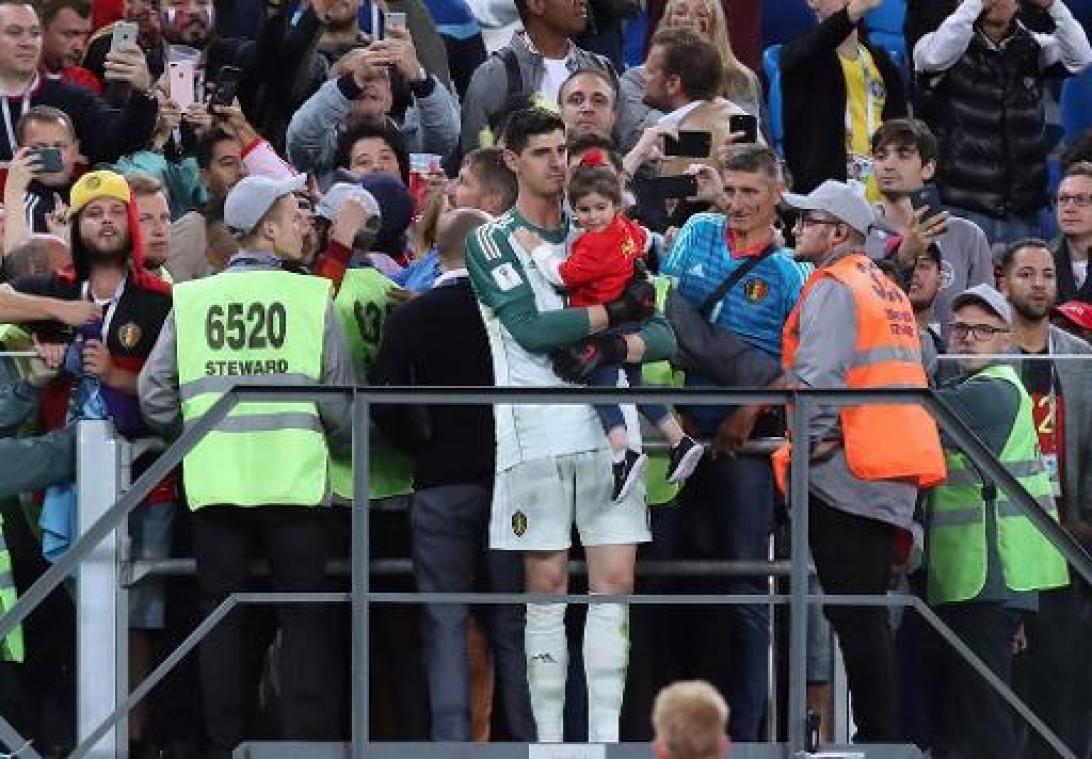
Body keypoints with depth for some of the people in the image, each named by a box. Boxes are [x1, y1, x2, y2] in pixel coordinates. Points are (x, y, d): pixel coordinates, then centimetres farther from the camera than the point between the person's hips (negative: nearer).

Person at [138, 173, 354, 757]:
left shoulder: (191, 300, 2)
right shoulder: (312, 296, -4)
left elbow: (154, 395, 2)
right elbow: (340, 397, -3)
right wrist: (330, 441, 17)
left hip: (214, 482, 2)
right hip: (293, 481, -2)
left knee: (221, 615, 9)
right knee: (304, 620, 4)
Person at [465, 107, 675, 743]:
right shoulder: (492, 242, 5)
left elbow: (664, 336, 10)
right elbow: (529, 327, -12)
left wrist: (614, 350, -9)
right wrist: (614, 312, -5)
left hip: (608, 428, 4)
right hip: (536, 429, -4)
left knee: (616, 583, -2)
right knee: (547, 588, -2)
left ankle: (606, 738, 0)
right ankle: (549, 739, 2)